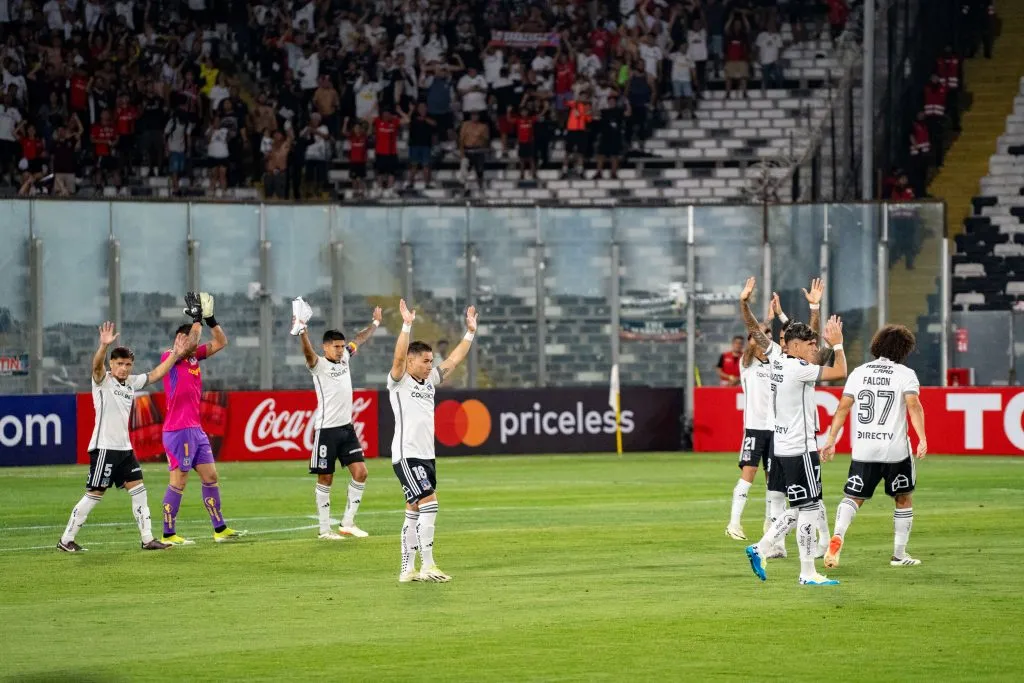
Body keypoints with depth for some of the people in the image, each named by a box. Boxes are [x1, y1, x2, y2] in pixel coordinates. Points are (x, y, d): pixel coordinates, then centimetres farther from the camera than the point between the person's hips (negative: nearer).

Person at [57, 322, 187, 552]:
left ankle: (147, 539, 12)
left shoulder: (131, 383, 12)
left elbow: (155, 375, 21)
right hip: (104, 447, -7)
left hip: (124, 448, 8)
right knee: (95, 494, -5)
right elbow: (96, 365, -29)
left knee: (138, 490, 6)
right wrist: (104, 345, -48)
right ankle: (66, 540, 2)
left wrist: (175, 355, 12)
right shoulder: (103, 380, -8)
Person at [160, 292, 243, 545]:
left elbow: (221, 342, 15)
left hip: (196, 429, 8)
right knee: (178, 481, -5)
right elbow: (190, 344, -25)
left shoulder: (194, 356, 13)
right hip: (177, 430, -8)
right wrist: (197, 319, -16)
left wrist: (210, 318, 3)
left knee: (210, 476, 9)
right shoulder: (169, 357, -8)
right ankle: (168, 534, 2)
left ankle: (220, 529, 15)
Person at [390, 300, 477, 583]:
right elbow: (398, 357, -23)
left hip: (426, 456, 8)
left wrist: (470, 332, 11)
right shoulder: (399, 382, -5)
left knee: (415, 512, 9)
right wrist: (407, 325, -31)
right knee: (429, 504, -16)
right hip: (407, 456, -8)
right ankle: (427, 566, -14)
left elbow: (454, 360, 17)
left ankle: (408, 569, 12)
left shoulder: (430, 381, 14)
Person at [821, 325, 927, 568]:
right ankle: (899, 554, 20)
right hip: (896, 449, -2)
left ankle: (838, 536, -22)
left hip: (863, 449, 2)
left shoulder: (859, 373, 8)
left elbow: (843, 407, 4)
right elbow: (913, 405, -16)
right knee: (904, 499, 17)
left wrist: (831, 441, 7)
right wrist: (922, 438, -21)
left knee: (852, 498, 6)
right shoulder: (905, 374, -1)